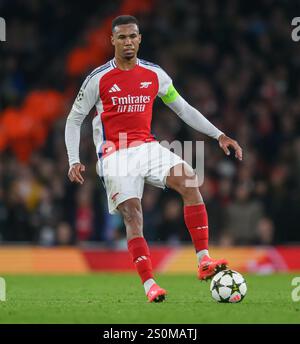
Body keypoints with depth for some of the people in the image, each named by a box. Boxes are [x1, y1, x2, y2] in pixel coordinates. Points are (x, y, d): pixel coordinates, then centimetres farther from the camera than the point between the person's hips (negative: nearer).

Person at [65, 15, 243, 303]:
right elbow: (74, 119, 5)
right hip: (115, 155, -3)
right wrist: (74, 161, -6)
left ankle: (204, 262, -22)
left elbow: (184, 109, 15)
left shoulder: (154, 74, 7)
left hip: (147, 147, 3)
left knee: (190, 182, -21)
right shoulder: (99, 78, -2)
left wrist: (219, 135, 8)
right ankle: (149, 285, -14)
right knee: (132, 217, -16)